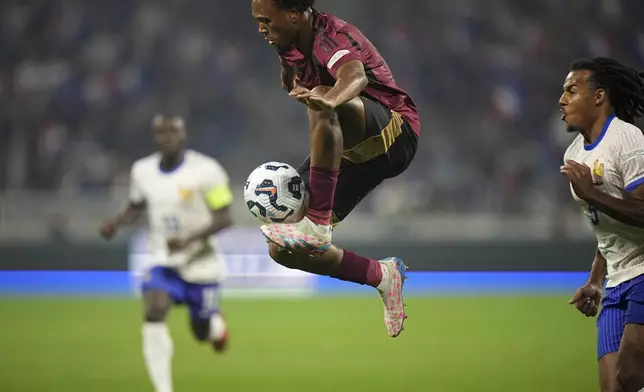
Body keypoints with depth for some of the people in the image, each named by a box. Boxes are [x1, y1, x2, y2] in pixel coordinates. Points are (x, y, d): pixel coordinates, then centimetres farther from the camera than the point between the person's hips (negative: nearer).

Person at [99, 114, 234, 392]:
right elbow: (136, 209, 16)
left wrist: (188, 239, -28)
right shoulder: (142, 171, -1)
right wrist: (116, 224, -6)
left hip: (201, 264, -3)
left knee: (203, 333, 9)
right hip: (164, 264, 3)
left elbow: (224, 218, -14)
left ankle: (218, 325, 50)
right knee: (154, 313, -23)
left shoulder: (205, 170, -16)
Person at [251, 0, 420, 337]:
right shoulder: (289, 47, 1)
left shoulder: (331, 38, -23)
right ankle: (383, 277, 12)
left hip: (395, 134, -8)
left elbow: (356, 76, -47)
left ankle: (317, 225, -37)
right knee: (282, 251, -3)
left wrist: (328, 100, -64)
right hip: (349, 153, 8)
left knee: (320, 98, -40)